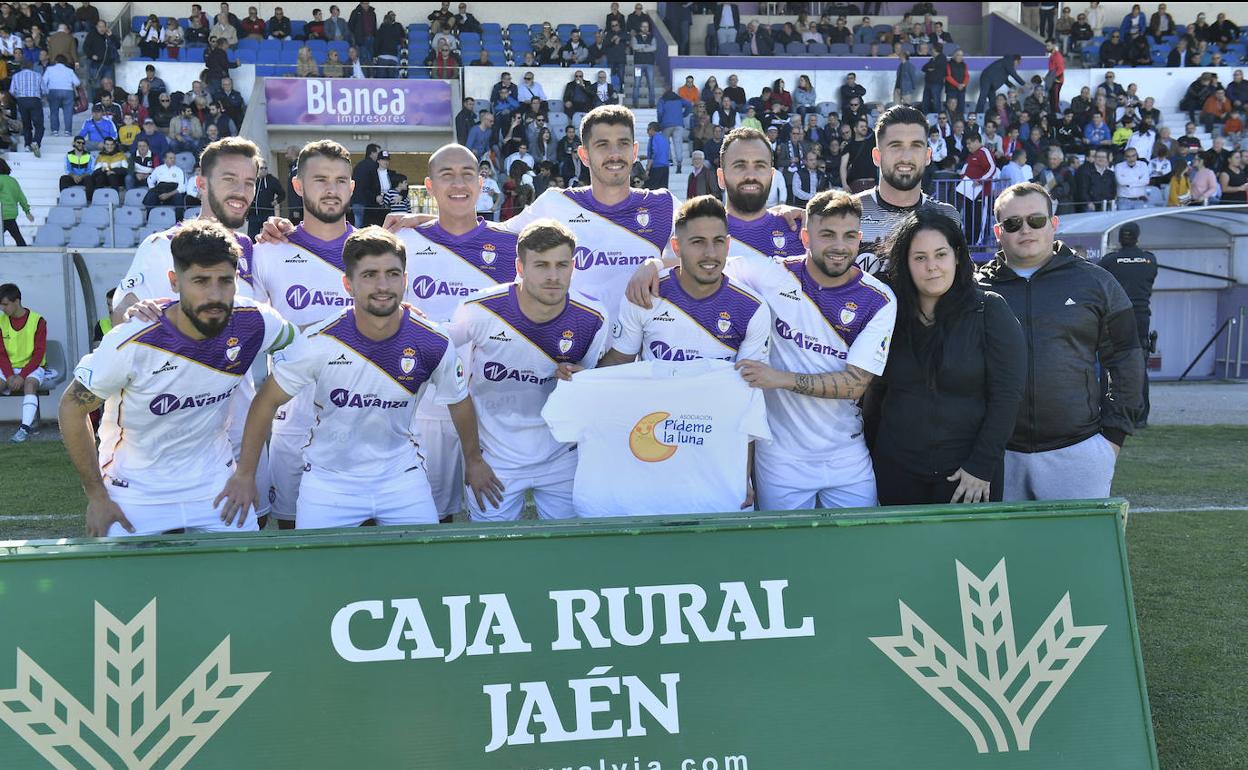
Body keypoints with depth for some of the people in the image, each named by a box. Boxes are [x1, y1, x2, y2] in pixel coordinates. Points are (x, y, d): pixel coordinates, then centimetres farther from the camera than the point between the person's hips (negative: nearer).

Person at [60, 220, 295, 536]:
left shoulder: (252, 323, -17)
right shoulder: (133, 344, -25)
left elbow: (292, 335, 7)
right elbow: (72, 407, -11)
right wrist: (96, 497, -11)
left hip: (215, 484, 3)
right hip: (136, 495, -3)